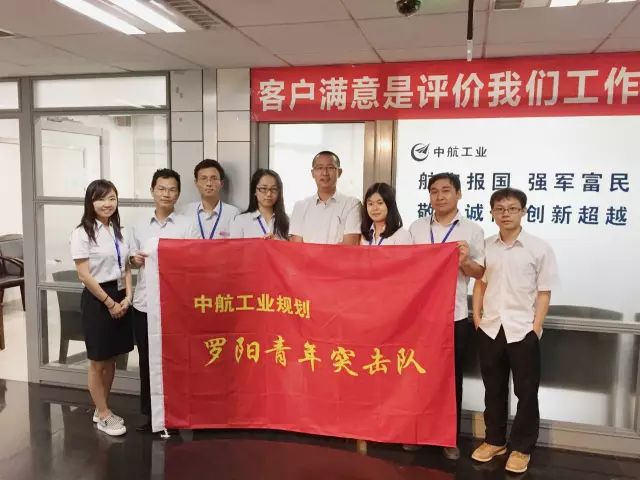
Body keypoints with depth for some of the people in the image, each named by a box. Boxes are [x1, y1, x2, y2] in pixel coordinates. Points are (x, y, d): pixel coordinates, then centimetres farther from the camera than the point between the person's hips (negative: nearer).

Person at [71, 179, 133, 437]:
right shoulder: (82, 233, -10)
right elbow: (84, 275, -14)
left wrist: (127, 297, -2)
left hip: (120, 298, 6)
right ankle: (103, 415, 19)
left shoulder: (118, 231, 9)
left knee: (111, 359, 14)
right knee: (98, 361, 6)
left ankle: (102, 409, 30)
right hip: (97, 299, -6)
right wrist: (109, 302, -12)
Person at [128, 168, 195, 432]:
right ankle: (149, 413, 26)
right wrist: (135, 260, -6)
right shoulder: (139, 225, 9)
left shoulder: (186, 225, -1)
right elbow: (132, 260, 15)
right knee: (146, 360, 11)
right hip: (144, 303, 3)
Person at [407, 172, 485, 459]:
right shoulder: (416, 228, 6)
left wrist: (465, 262, -18)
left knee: (451, 378, 9)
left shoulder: (472, 231, 1)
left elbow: (480, 273, 2)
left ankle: (450, 437, 24)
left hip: (455, 316, -1)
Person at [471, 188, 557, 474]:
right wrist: (477, 318, 4)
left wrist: (535, 328, -9)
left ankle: (522, 448, 23)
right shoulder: (485, 247, 4)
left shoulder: (539, 248, -4)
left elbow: (544, 293, -4)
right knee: (494, 389, 15)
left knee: (526, 392, 7)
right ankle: (494, 440, 30)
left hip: (523, 330, -3)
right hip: (490, 329, 3)